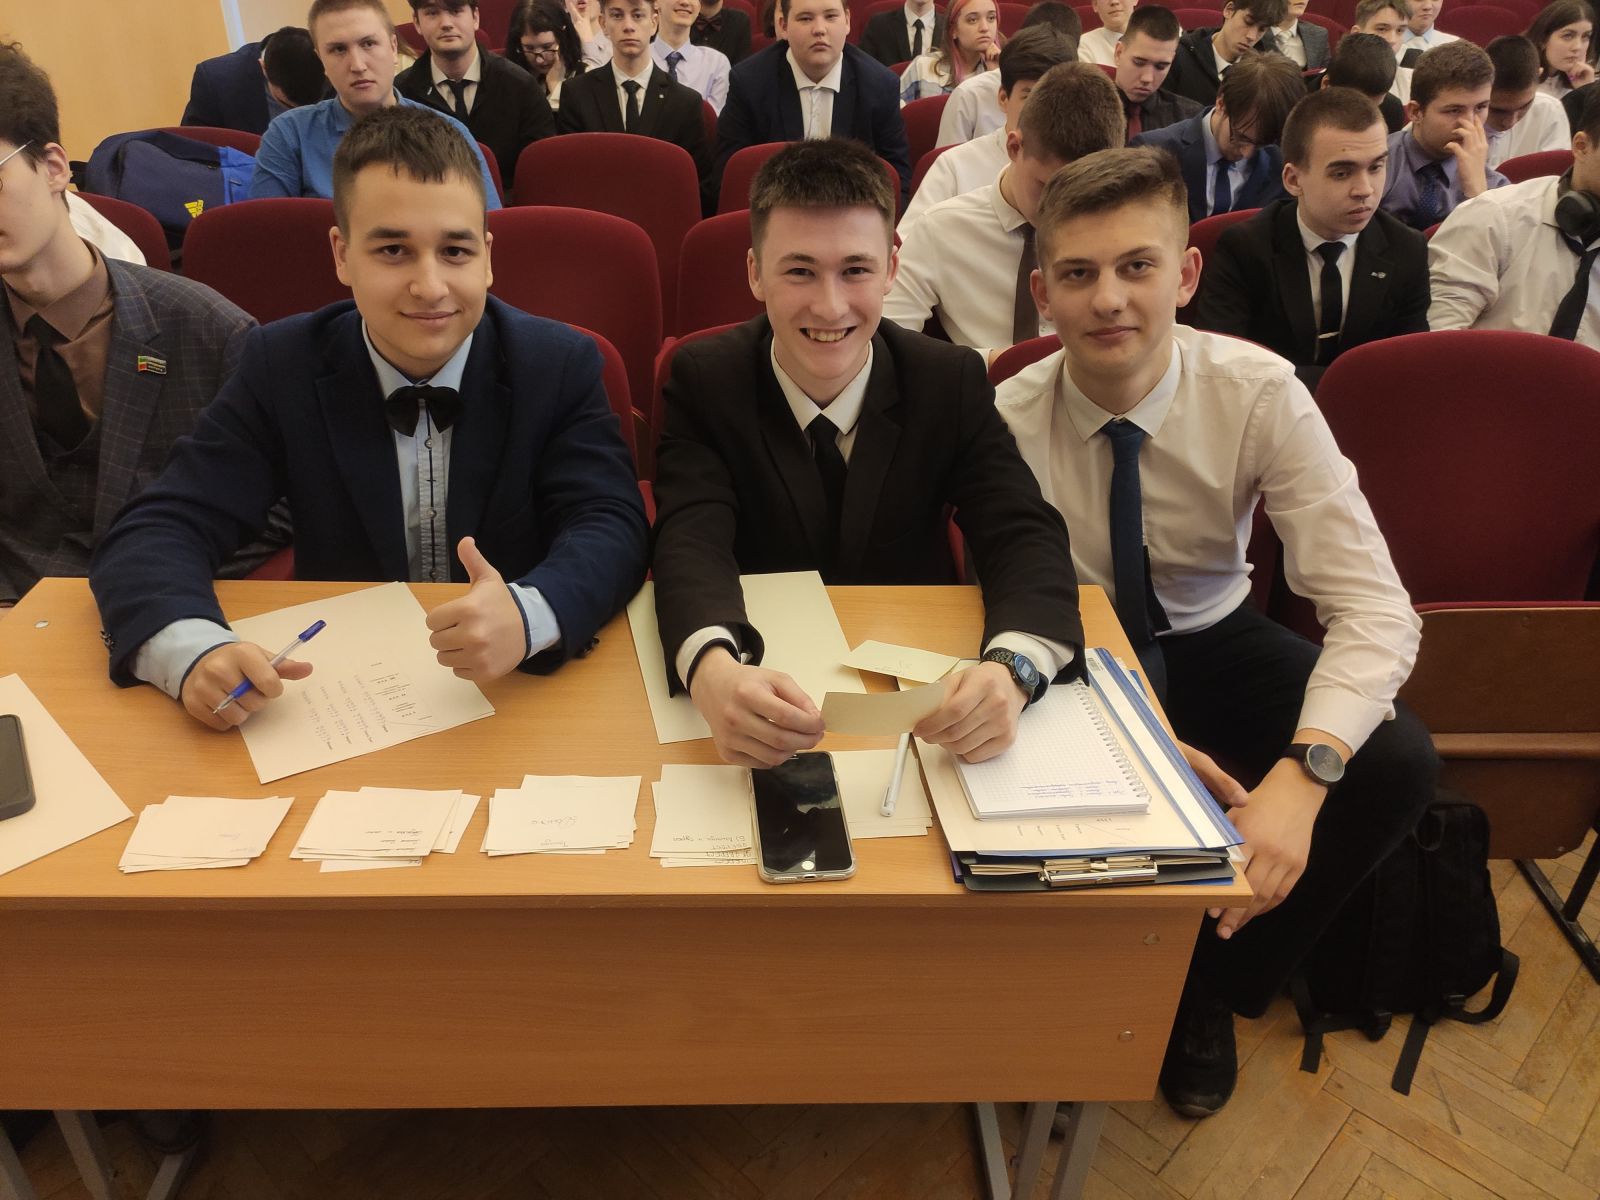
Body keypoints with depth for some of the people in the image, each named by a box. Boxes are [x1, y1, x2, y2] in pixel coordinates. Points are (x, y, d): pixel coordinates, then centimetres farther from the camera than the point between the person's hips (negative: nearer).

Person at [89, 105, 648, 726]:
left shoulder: (560, 365, -6)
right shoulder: (282, 367, -4)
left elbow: (611, 527, -15)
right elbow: (156, 531, -8)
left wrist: (529, 615, -37)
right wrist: (192, 650, -30)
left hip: (521, 695, 0)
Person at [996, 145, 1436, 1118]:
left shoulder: (1259, 393, -20)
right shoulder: (1010, 420, -18)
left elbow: (1376, 607, -24)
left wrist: (1303, 773, -42)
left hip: (1215, 639, 1)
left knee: (1398, 765, -23)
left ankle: (1212, 992, 2)